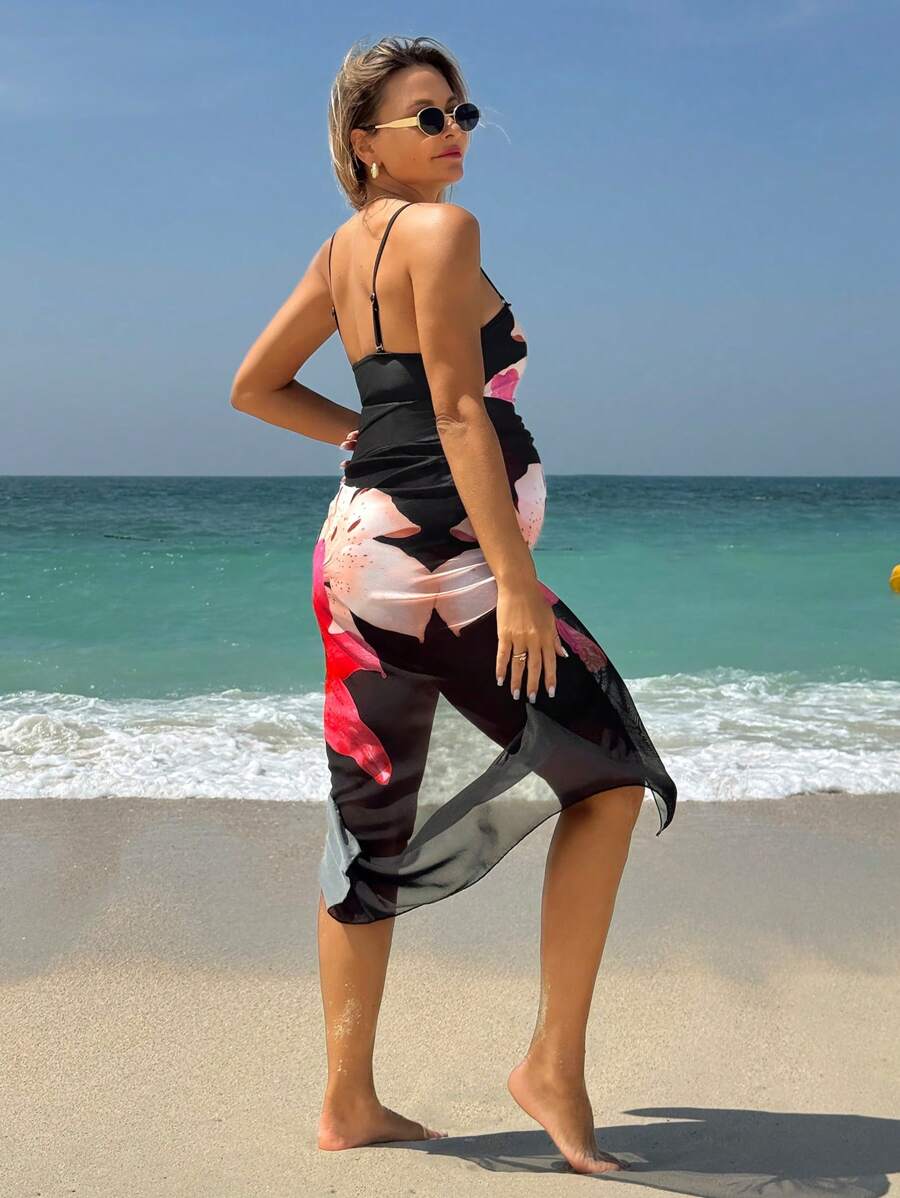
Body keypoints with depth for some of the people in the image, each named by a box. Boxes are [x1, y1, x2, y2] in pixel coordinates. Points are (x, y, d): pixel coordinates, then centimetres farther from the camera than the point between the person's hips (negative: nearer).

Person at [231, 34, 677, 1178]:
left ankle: (349, 1103, 19)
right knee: (611, 775, 4)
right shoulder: (442, 229, -9)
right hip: (439, 552, -9)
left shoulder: (341, 248, 14)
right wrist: (517, 585, -20)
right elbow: (461, 412, -17)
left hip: (360, 548, 9)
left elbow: (253, 386, 20)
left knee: (370, 824, 11)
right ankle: (554, 1065, 5)